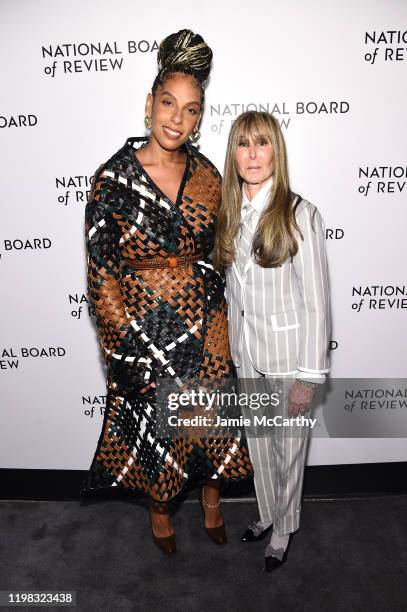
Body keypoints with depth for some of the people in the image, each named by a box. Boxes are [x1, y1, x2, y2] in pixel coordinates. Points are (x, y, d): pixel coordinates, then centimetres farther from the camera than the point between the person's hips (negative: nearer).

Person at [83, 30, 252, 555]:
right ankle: (159, 506, 45)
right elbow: (101, 271, -11)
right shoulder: (113, 177, -12)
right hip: (142, 325, -3)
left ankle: (211, 498, 46)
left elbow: (217, 250, 9)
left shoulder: (206, 174, -1)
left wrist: (218, 316, 7)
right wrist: (130, 343, -12)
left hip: (204, 319, 3)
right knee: (153, 419, 15)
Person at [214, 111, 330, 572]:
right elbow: (233, 290, 8)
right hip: (247, 356, 5)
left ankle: (283, 528, 40)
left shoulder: (300, 214, -15)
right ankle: (267, 513, 47)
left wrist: (309, 375, -14)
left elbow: (316, 302, -15)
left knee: (288, 448, 14)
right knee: (257, 443, 22)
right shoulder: (230, 215, 2)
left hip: (288, 355, -5)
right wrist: (234, 351, 10)